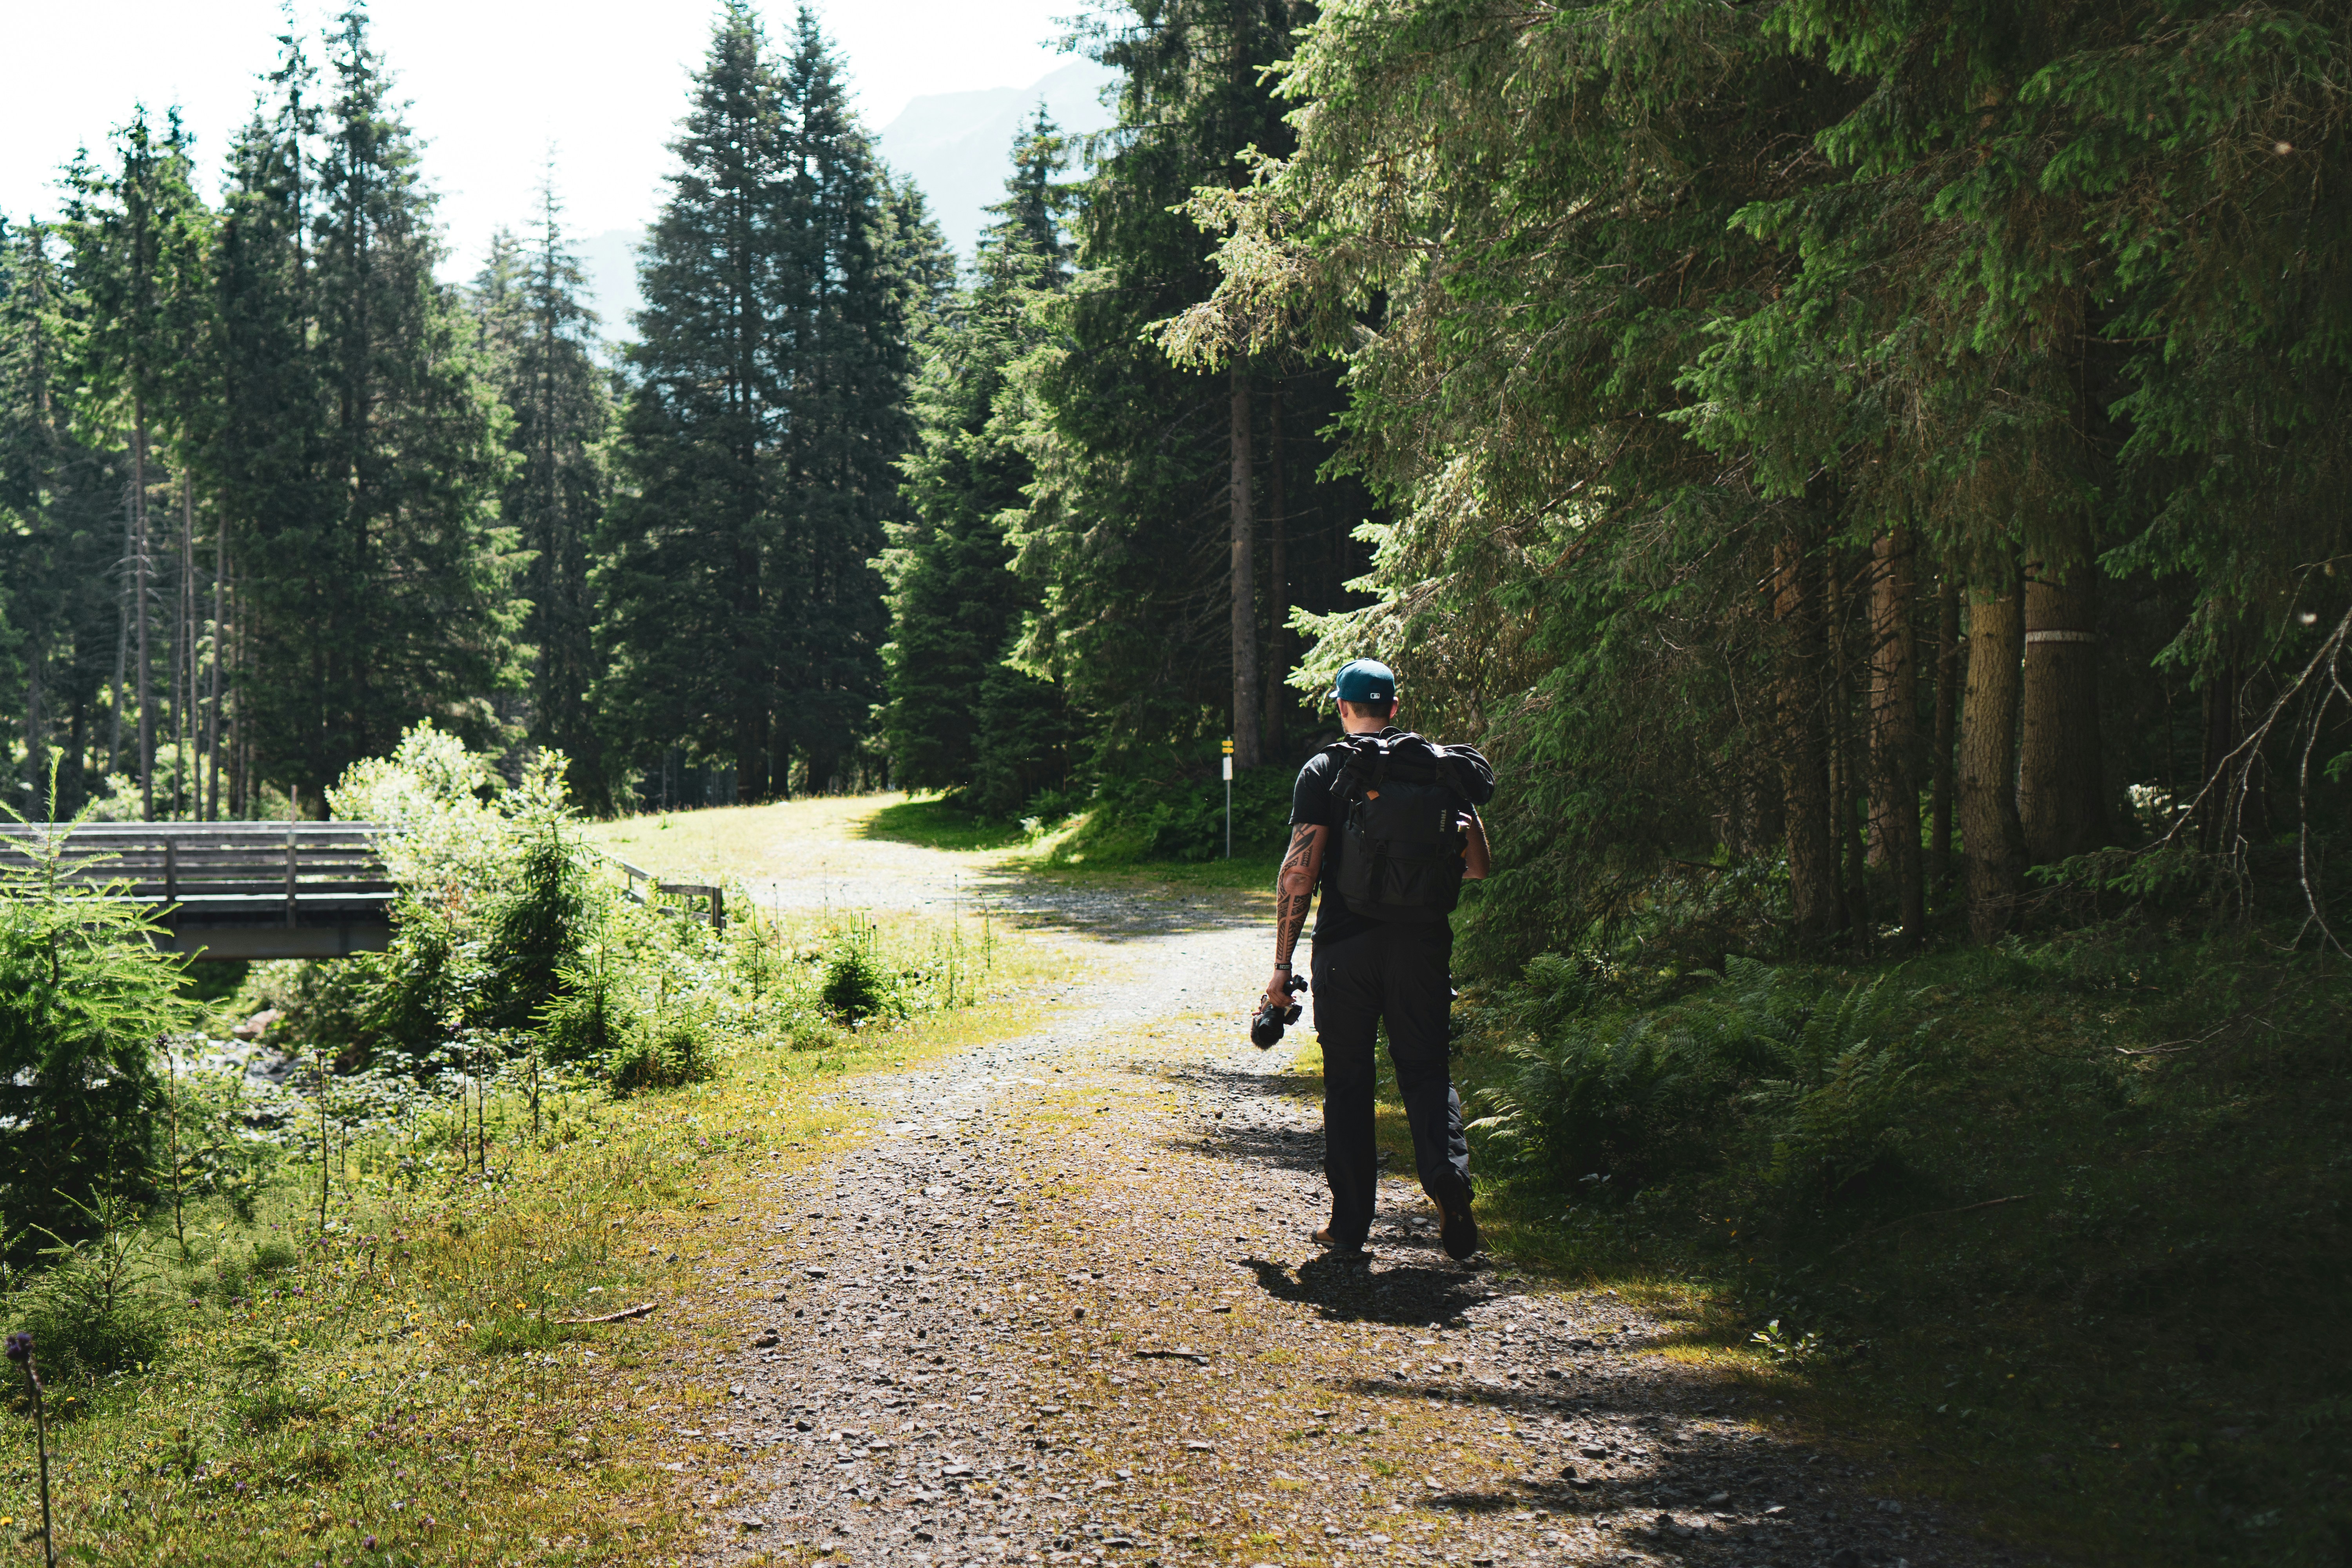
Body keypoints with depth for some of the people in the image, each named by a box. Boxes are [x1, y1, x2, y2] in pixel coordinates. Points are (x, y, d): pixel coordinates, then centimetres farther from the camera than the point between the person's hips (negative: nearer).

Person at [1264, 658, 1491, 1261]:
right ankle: (1446, 1170, -16)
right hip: (1423, 941, 2)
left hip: (1346, 946, -1)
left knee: (1348, 1081, 8)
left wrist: (1282, 964, -3)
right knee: (1426, 1069, 10)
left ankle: (1350, 1221, 9)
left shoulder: (1325, 771, -1)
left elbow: (1300, 871, -7)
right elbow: (1478, 865, 5)